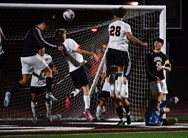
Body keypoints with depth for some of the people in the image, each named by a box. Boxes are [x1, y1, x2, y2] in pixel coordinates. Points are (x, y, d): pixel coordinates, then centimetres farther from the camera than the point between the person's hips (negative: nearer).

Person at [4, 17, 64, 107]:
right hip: (31, 56, -9)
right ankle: (49, 92, -5)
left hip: (24, 57, 9)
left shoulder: (32, 30, 22)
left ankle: (10, 93, -8)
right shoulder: (36, 30, -9)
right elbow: (42, 43, -19)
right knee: (48, 71, 4)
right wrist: (56, 47, -15)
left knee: (25, 80, 9)